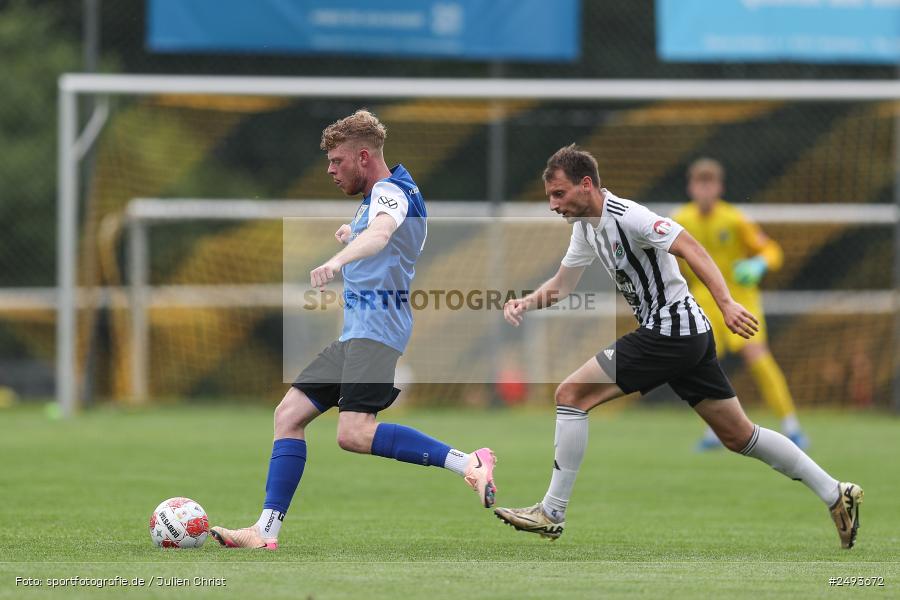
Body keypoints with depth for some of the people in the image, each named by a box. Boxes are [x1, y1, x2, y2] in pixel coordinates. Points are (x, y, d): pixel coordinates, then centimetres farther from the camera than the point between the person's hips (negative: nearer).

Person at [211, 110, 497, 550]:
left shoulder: (391, 191, -12)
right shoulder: (376, 196, 20)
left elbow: (381, 231, -37)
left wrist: (338, 260, -54)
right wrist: (352, 237, 32)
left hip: (378, 332, -11)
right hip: (354, 334, 11)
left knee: (354, 435, -26)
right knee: (289, 414, 4)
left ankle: (467, 463, -23)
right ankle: (266, 530, 1)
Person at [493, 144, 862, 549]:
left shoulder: (625, 216, -18)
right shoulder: (585, 226, 10)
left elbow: (690, 248, -25)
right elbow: (561, 285, 18)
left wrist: (726, 303, -35)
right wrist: (525, 302, -2)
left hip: (670, 331, -10)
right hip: (688, 335, 10)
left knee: (571, 394, -11)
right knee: (739, 436, 14)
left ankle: (551, 514, -7)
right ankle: (836, 495, 19)